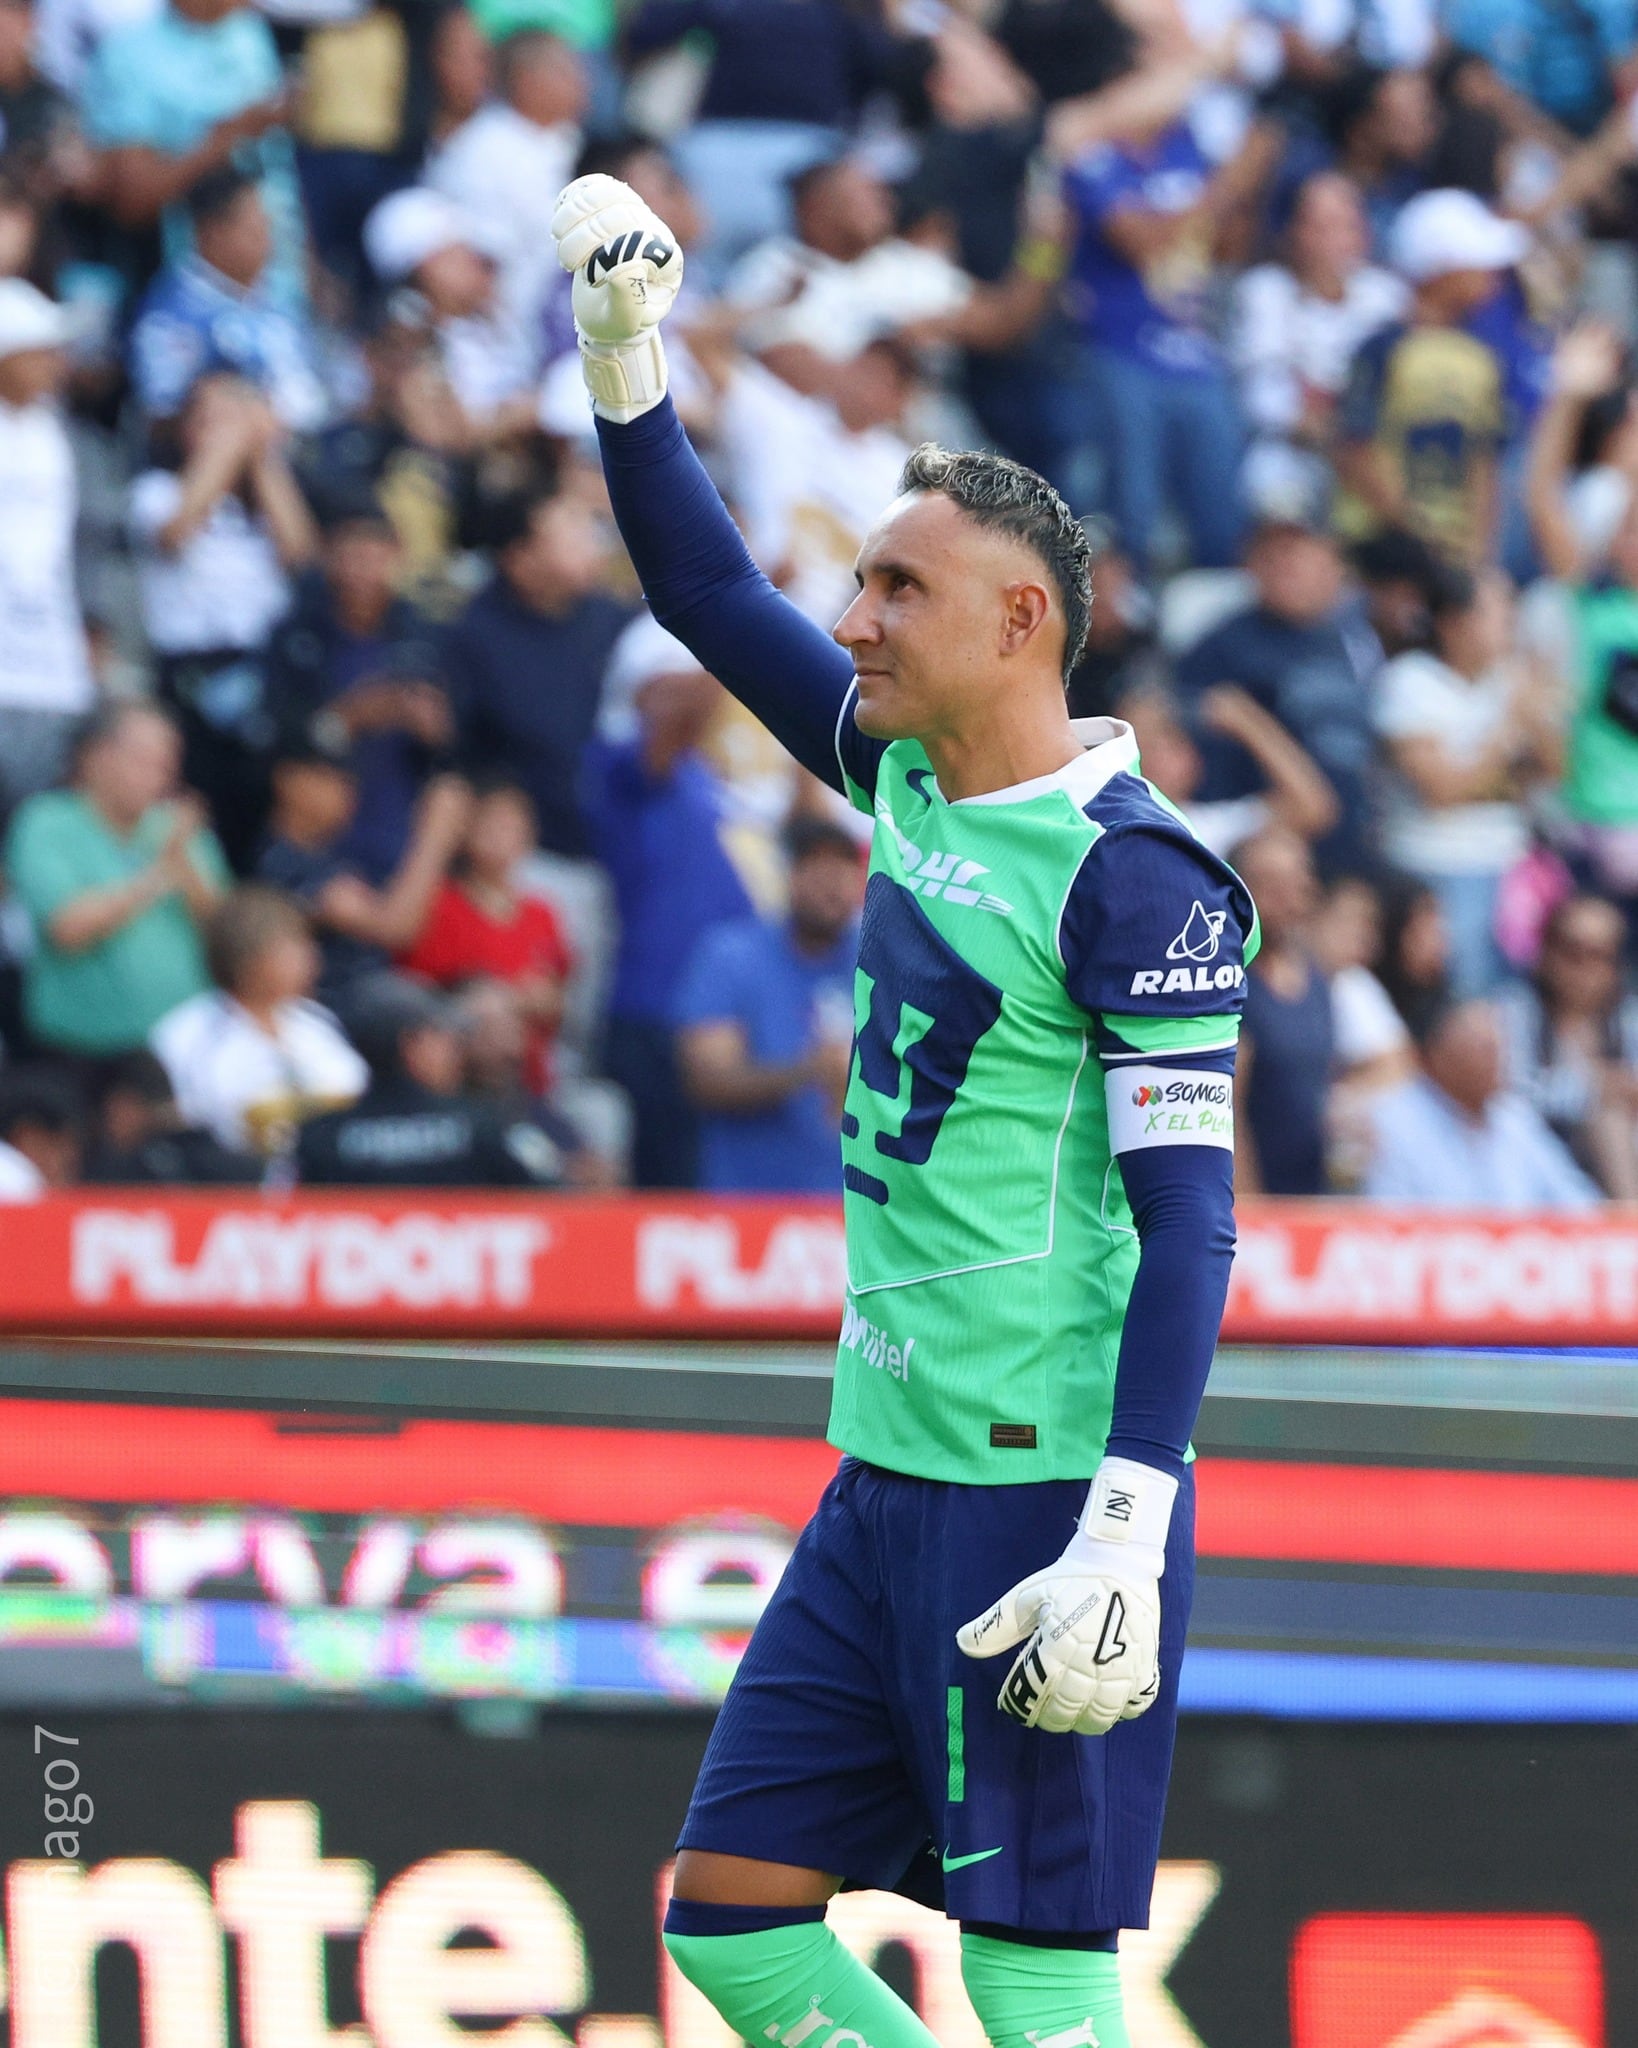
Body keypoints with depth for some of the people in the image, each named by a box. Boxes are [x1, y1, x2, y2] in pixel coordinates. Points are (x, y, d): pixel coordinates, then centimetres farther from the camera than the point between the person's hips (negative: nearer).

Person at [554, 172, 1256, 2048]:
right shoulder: (905, 774, 10)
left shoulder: (1129, 875, -13)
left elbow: (1187, 1223, -17)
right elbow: (711, 596, 23)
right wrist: (623, 355, 11)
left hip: (1045, 1492, -9)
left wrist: (1125, 1539, -24)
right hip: (887, 1477, 9)